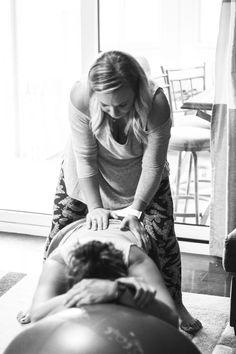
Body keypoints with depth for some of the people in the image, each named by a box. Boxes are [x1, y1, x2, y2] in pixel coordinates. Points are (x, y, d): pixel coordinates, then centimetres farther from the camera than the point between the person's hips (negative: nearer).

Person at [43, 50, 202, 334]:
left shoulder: (156, 105, -38)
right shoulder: (80, 97, -36)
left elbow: (153, 166, -28)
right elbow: (85, 158, -27)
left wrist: (135, 209, -31)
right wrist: (94, 206, -30)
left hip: (139, 174, -1)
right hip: (87, 172, 1)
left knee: (161, 235, -2)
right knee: (62, 227, 4)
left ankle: (175, 304, 21)